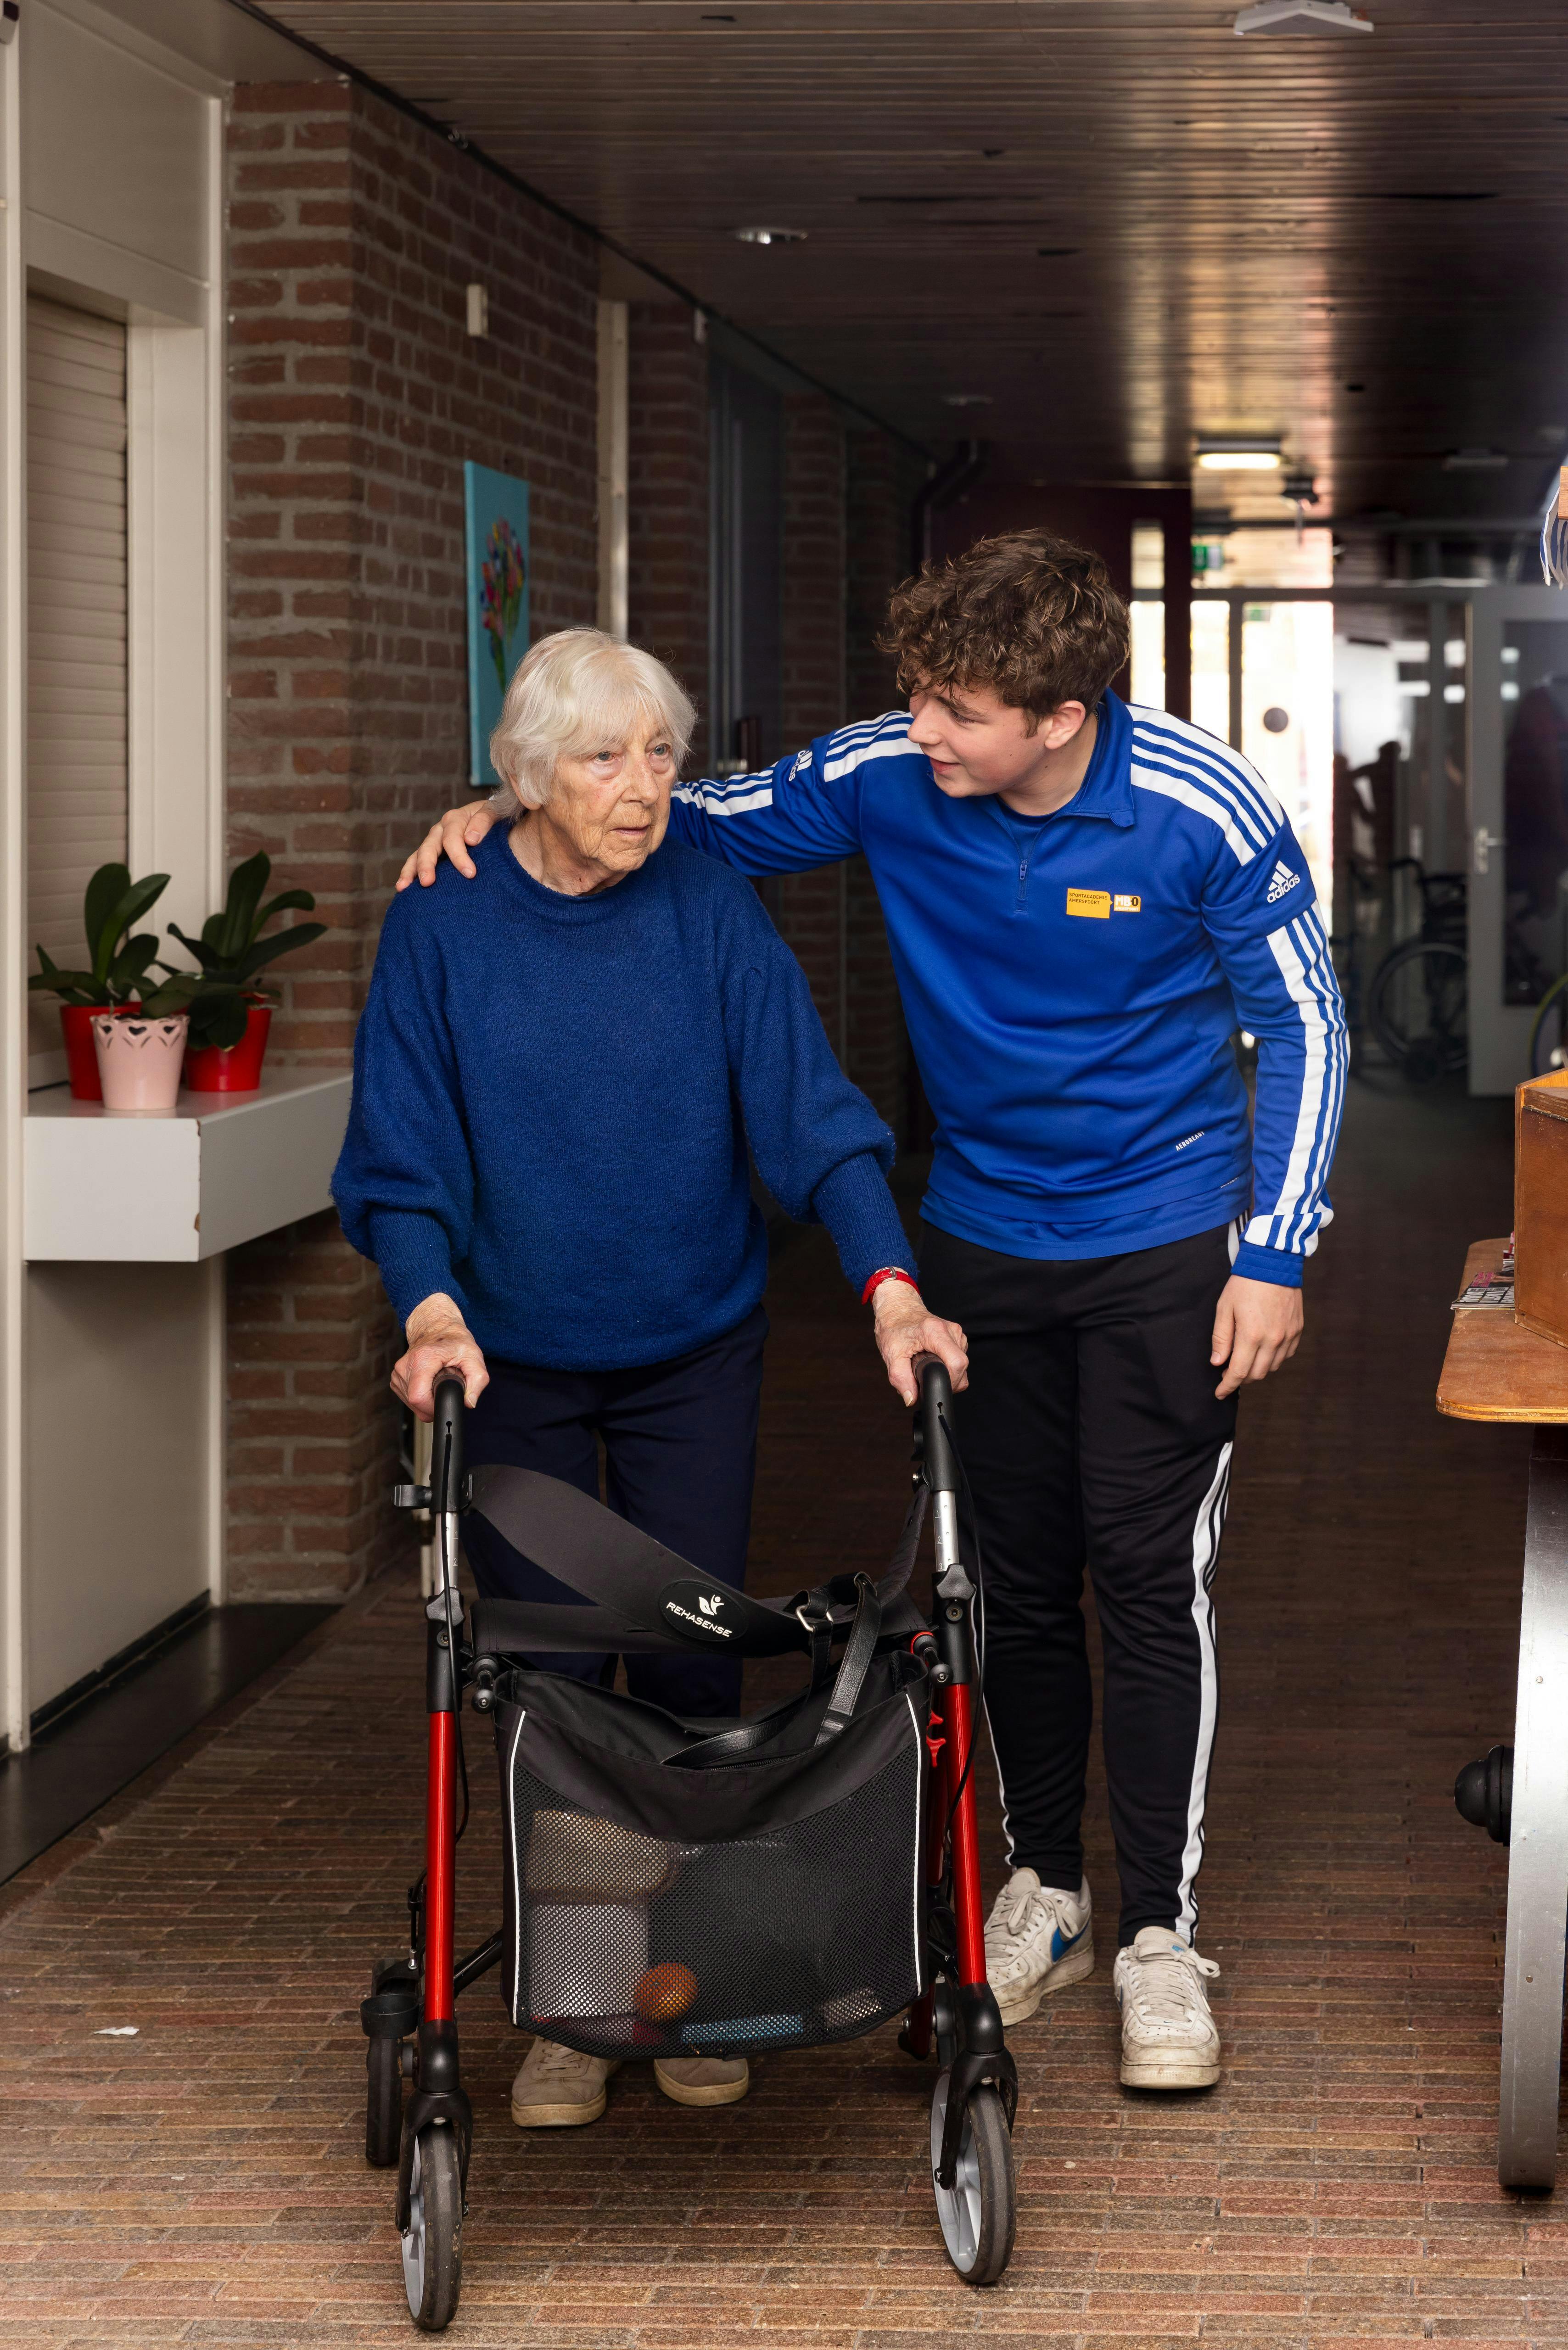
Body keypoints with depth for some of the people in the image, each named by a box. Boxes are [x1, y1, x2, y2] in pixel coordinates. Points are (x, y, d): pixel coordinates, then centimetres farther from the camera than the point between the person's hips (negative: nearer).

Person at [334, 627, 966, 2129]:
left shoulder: (711, 912, -8)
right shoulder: (440, 931, -10)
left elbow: (811, 1115, -13)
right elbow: (402, 1163, -10)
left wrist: (889, 1286, -26)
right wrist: (431, 1311, -27)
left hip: (694, 1354, 1)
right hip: (512, 1364, -1)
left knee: (691, 1666, 3)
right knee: (544, 1679, 2)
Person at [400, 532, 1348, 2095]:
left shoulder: (1203, 812, -19)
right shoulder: (885, 779, -12)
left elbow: (1302, 1021, -8)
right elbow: (694, 825, 2)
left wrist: (1273, 1257, -10)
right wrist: (504, 812, -15)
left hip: (1165, 1246, -3)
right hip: (983, 1241, 4)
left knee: (1148, 1576, -6)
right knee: (1014, 1577, 10)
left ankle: (1160, 1936, 2)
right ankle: (1043, 1888, 27)